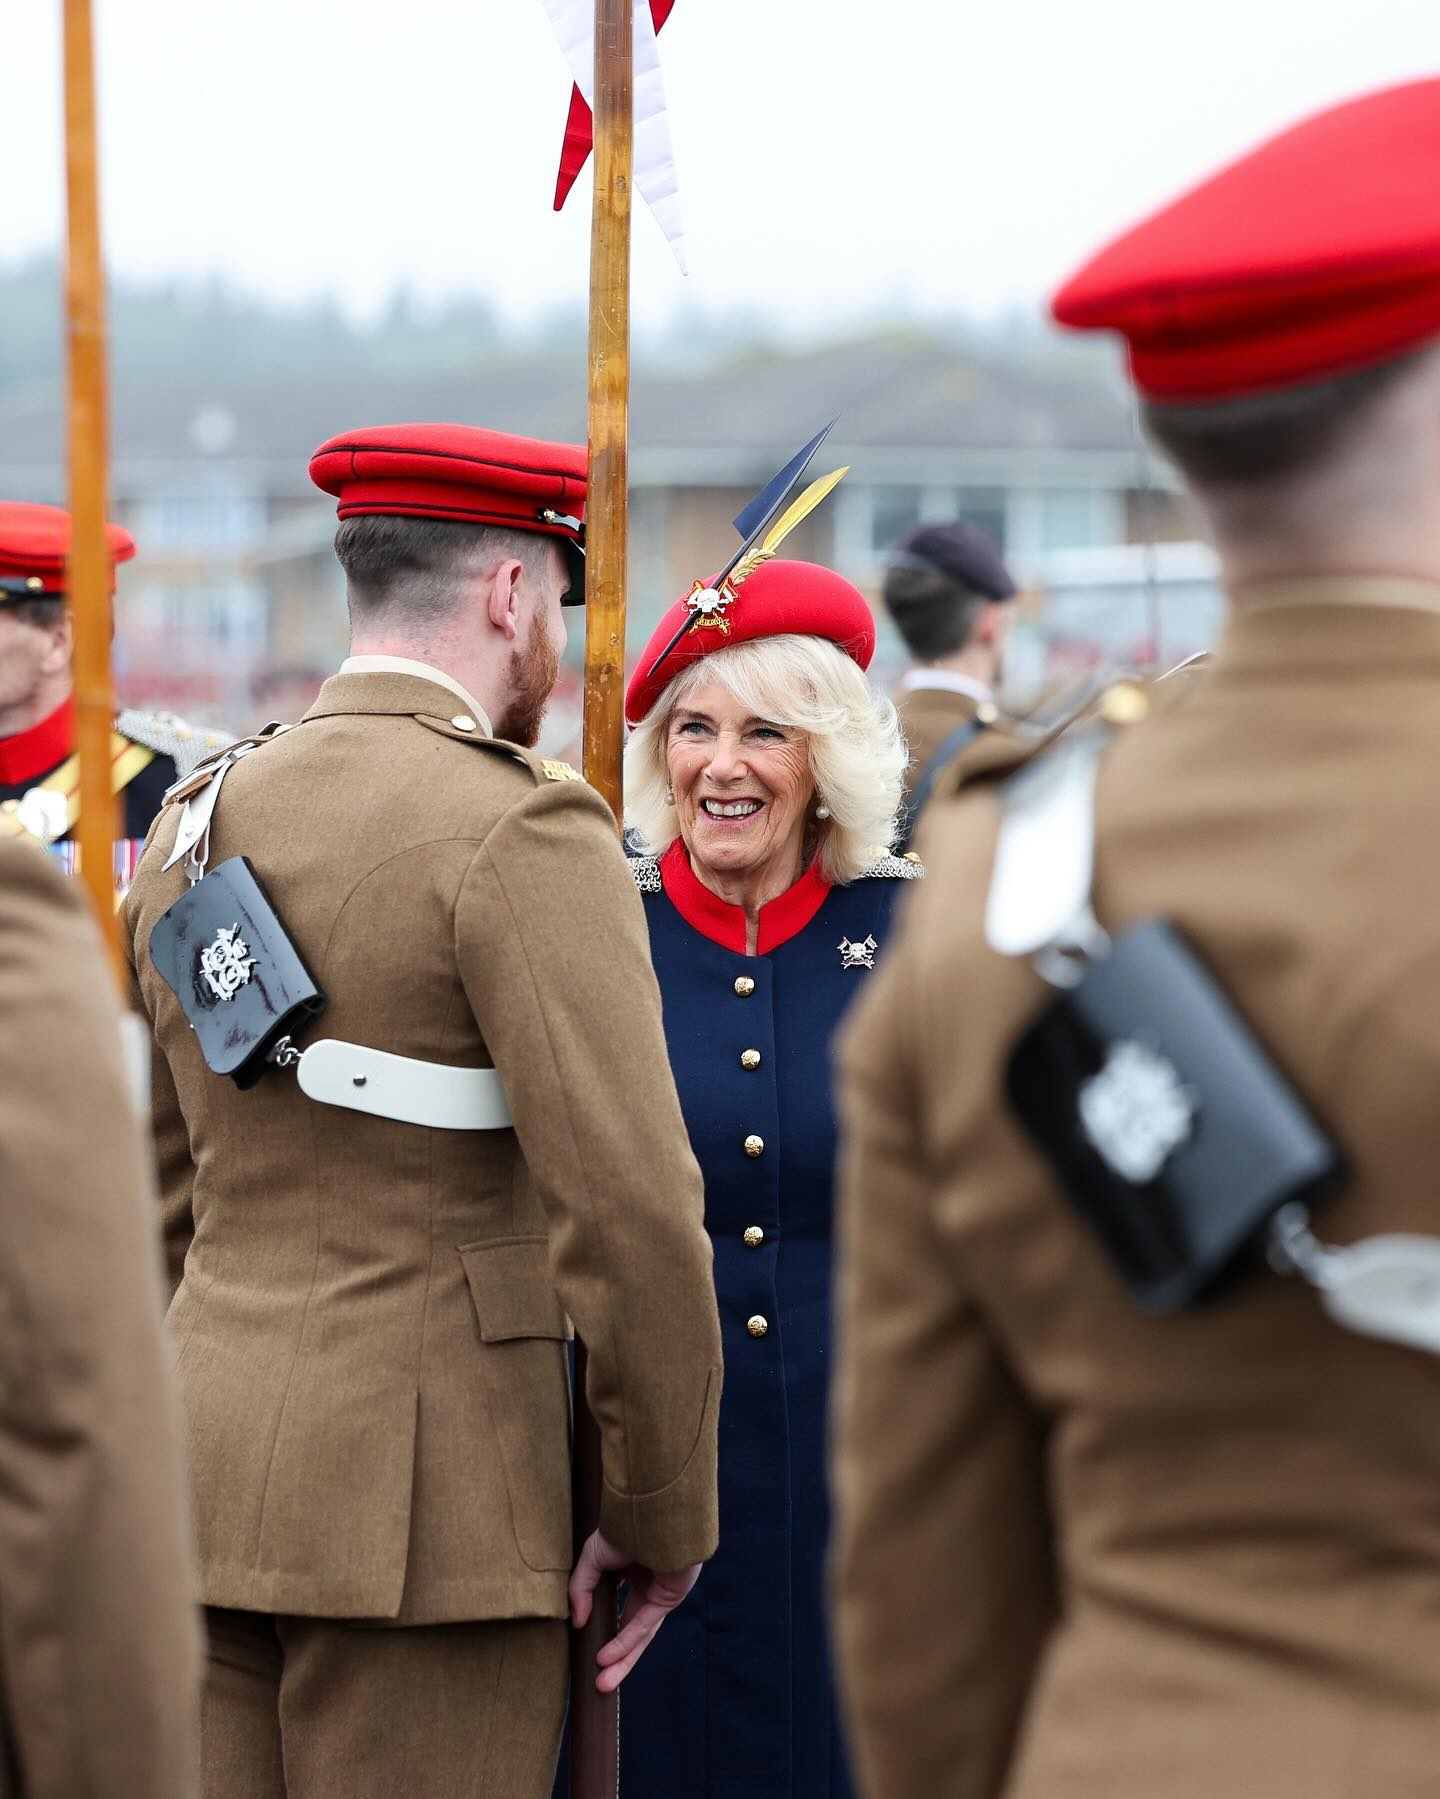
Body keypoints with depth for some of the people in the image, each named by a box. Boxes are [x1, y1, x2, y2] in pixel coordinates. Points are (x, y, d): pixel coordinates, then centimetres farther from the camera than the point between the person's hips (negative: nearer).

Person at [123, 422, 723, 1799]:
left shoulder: (195, 825, 12)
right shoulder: (520, 826, -12)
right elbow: (631, 1209, -17)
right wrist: (664, 1522, -8)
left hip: (203, 1478, 7)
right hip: (423, 1502, -7)